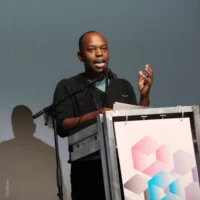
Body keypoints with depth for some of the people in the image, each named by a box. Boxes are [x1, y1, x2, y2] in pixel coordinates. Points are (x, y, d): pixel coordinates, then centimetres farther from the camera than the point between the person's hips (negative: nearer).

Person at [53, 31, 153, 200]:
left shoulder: (124, 86, 15)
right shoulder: (67, 87, 5)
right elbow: (62, 127, -9)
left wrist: (145, 95, -5)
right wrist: (94, 115, -24)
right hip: (88, 170, -3)